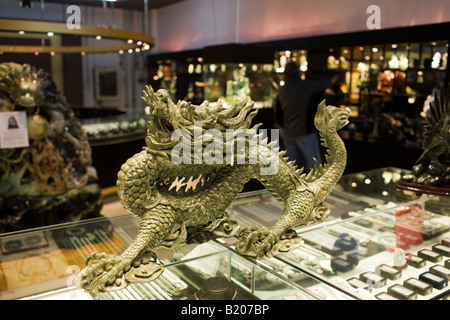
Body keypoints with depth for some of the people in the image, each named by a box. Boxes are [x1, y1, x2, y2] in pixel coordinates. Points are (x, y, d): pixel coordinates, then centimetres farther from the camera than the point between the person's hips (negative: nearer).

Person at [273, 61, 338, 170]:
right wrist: (332, 80, 34)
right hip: (305, 132, -4)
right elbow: (323, 84, 12)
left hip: (288, 133, 5)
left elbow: (277, 115, 5)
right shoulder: (308, 86, -9)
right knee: (314, 165, 3)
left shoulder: (281, 91, 0)